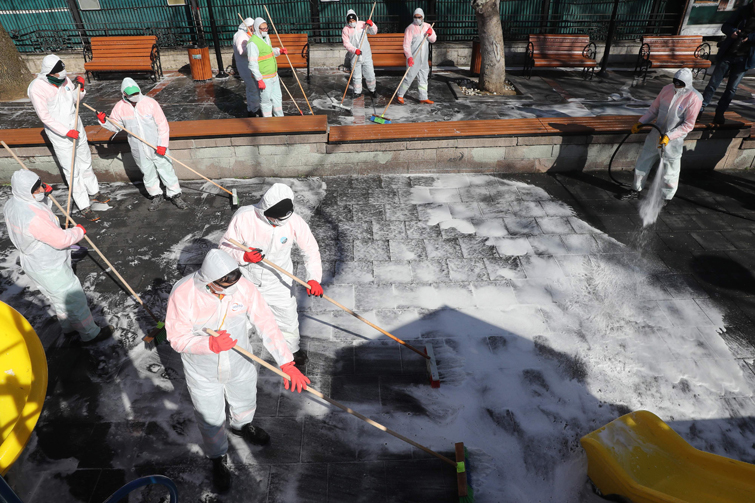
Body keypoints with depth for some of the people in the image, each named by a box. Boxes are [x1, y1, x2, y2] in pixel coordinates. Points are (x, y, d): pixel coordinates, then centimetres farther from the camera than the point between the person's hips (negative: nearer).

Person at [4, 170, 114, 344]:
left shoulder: (12, 204, -5)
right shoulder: (32, 217, -36)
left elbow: (42, 206, 15)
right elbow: (61, 239, -30)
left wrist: (44, 193, -4)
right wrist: (79, 231, -12)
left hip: (34, 263, 10)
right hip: (49, 269, -10)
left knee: (58, 299, 28)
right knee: (74, 300, 6)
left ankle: (69, 327, 48)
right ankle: (90, 334, 22)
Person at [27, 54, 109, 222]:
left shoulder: (64, 79, -4)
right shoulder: (37, 88, -21)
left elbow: (74, 99, 11)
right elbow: (45, 117, -20)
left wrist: (79, 87, -9)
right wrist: (67, 132, -24)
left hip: (76, 127, 6)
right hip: (59, 134, -6)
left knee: (86, 163, 20)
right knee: (73, 172, -2)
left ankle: (94, 193, 39)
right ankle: (84, 208, 4)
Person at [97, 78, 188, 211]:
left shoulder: (150, 103, -12)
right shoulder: (120, 107, -3)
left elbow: (162, 125, -10)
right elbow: (116, 126, 9)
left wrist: (162, 144, -15)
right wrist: (104, 122, -11)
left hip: (157, 147, -3)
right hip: (139, 150, 3)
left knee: (166, 170, 4)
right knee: (148, 174, 14)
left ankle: (175, 196, 18)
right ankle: (156, 196, 31)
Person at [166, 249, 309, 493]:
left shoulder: (244, 286, -25)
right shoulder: (183, 294, -30)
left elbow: (266, 324, -22)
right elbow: (177, 338, -20)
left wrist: (286, 363, -27)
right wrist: (211, 344, -39)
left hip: (240, 365, 3)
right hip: (203, 373, -2)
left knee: (246, 403, 30)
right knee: (211, 419, 19)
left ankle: (242, 427, 66)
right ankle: (218, 459, 51)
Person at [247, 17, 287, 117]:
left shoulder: (266, 37, 9)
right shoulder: (253, 43, -20)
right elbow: (252, 64, -23)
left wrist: (279, 50, 6)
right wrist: (259, 80, -25)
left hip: (273, 75, 9)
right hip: (263, 78, -9)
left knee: (277, 98, 18)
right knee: (266, 101, 3)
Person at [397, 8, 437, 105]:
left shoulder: (427, 26, 9)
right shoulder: (410, 28, -9)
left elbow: (433, 40, 8)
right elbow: (406, 44, -16)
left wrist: (430, 34, -14)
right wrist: (409, 57, -28)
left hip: (424, 59, 6)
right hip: (413, 59, -6)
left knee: (423, 77, 11)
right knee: (409, 77, -6)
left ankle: (423, 97, 20)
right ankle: (400, 95, 9)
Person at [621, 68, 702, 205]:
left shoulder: (694, 99, -18)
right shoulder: (667, 89, -2)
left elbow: (688, 125, -18)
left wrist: (669, 136, -27)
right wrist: (641, 123, 2)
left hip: (673, 140, -5)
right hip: (656, 133, 6)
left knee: (670, 171, 7)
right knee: (643, 161, 15)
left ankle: (665, 198, 25)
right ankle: (636, 191, 32)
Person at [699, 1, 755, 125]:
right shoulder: (743, 11, -1)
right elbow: (725, 26, 2)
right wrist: (732, 31, -19)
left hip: (743, 59, 0)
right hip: (727, 54, 0)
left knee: (732, 88, 5)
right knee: (713, 84, -1)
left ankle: (719, 113, 13)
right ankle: (700, 109, 6)